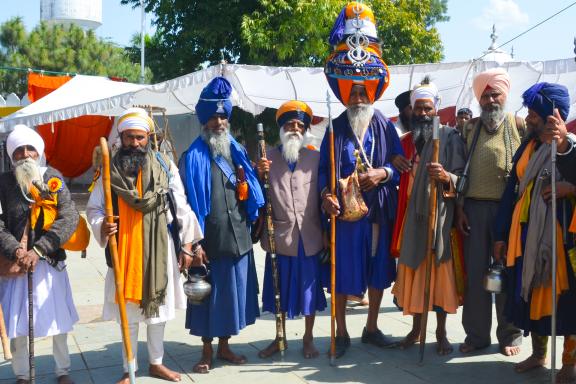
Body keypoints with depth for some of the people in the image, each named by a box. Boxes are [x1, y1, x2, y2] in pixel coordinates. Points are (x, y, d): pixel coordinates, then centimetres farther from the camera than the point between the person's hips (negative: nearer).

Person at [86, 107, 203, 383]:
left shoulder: (165, 166, -2)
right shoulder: (110, 169, -2)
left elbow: (181, 207, 0)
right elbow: (93, 208, 1)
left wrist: (187, 245, -1)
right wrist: (102, 226, -20)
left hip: (160, 248, 1)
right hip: (125, 250, -1)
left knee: (158, 307, 14)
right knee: (128, 312, 6)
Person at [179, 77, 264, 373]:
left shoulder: (236, 151, 9)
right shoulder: (193, 157, -8)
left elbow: (249, 193, 16)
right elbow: (189, 203, -11)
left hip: (238, 238, 5)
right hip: (210, 240, -5)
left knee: (233, 291, 14)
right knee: (209, 293, 7)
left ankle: (224, 346, 31)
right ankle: (207, 351, 24)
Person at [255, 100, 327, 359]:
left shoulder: (315, 158, 5)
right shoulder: (268, 157, 4)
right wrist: (260, 175, -14)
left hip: (309, 236, 0)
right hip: (280, 235, 0)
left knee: (309, 287, 10)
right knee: (281, 289, 11)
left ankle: (308, 338, 27)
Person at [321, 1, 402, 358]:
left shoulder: (385, 126, 4)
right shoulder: (336, 128, 1)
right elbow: (323, 167, -1)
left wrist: (383, 174, -16)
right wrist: (326, 194, -18)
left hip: (378, 211, 2)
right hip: (345, 212, -2)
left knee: (378, 271, 12)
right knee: (342, 273, 3)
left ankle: (372, 327, 31)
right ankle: (341, 332, 18)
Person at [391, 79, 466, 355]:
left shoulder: (449, 137, -1)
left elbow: (461, 176, -8)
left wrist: (446, 176, -27)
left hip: (439, 212, -4)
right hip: (412, 214, 4)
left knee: (439, 268, -1)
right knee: (413, 269, 7)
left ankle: (441, 332, 10)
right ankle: (416, 328, 19)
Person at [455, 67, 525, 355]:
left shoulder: (519, 125, 3)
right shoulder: (470, 128, 9)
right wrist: (459, 208, 2)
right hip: (474, 207, 2)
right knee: (475, 273, 5)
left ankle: (510, 335, 19)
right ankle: (476, 334, 17)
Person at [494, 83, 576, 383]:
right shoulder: (526, 148, 11)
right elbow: (511, 191, 11)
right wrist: (501, 234, 8)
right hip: (527, 232, 5)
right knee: (531, 292, 11)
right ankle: (538, 353, 26)